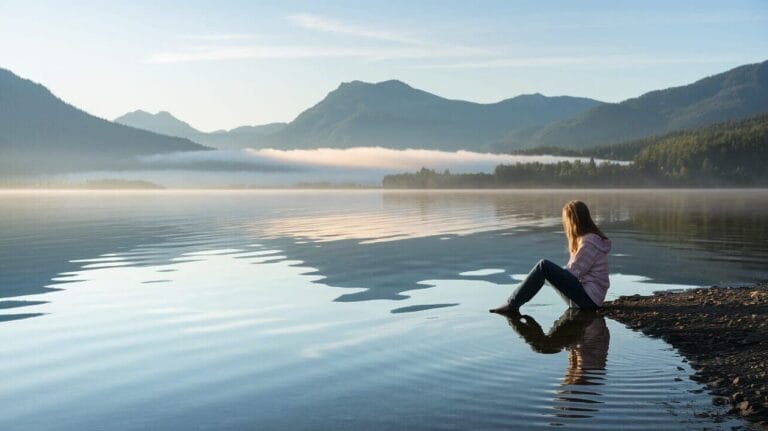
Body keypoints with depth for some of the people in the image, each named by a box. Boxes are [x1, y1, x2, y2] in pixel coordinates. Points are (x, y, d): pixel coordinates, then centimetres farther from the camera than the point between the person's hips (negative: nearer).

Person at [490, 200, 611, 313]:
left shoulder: (589, 241, -16)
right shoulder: (587, 237, 14)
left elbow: (574, 272, -14)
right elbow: (573, 268, 14)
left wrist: (556, 274, 2)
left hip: (589, 297, -10)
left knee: (544, 266, -19)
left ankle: (512, 304, -15)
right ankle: (513, 304, 2)